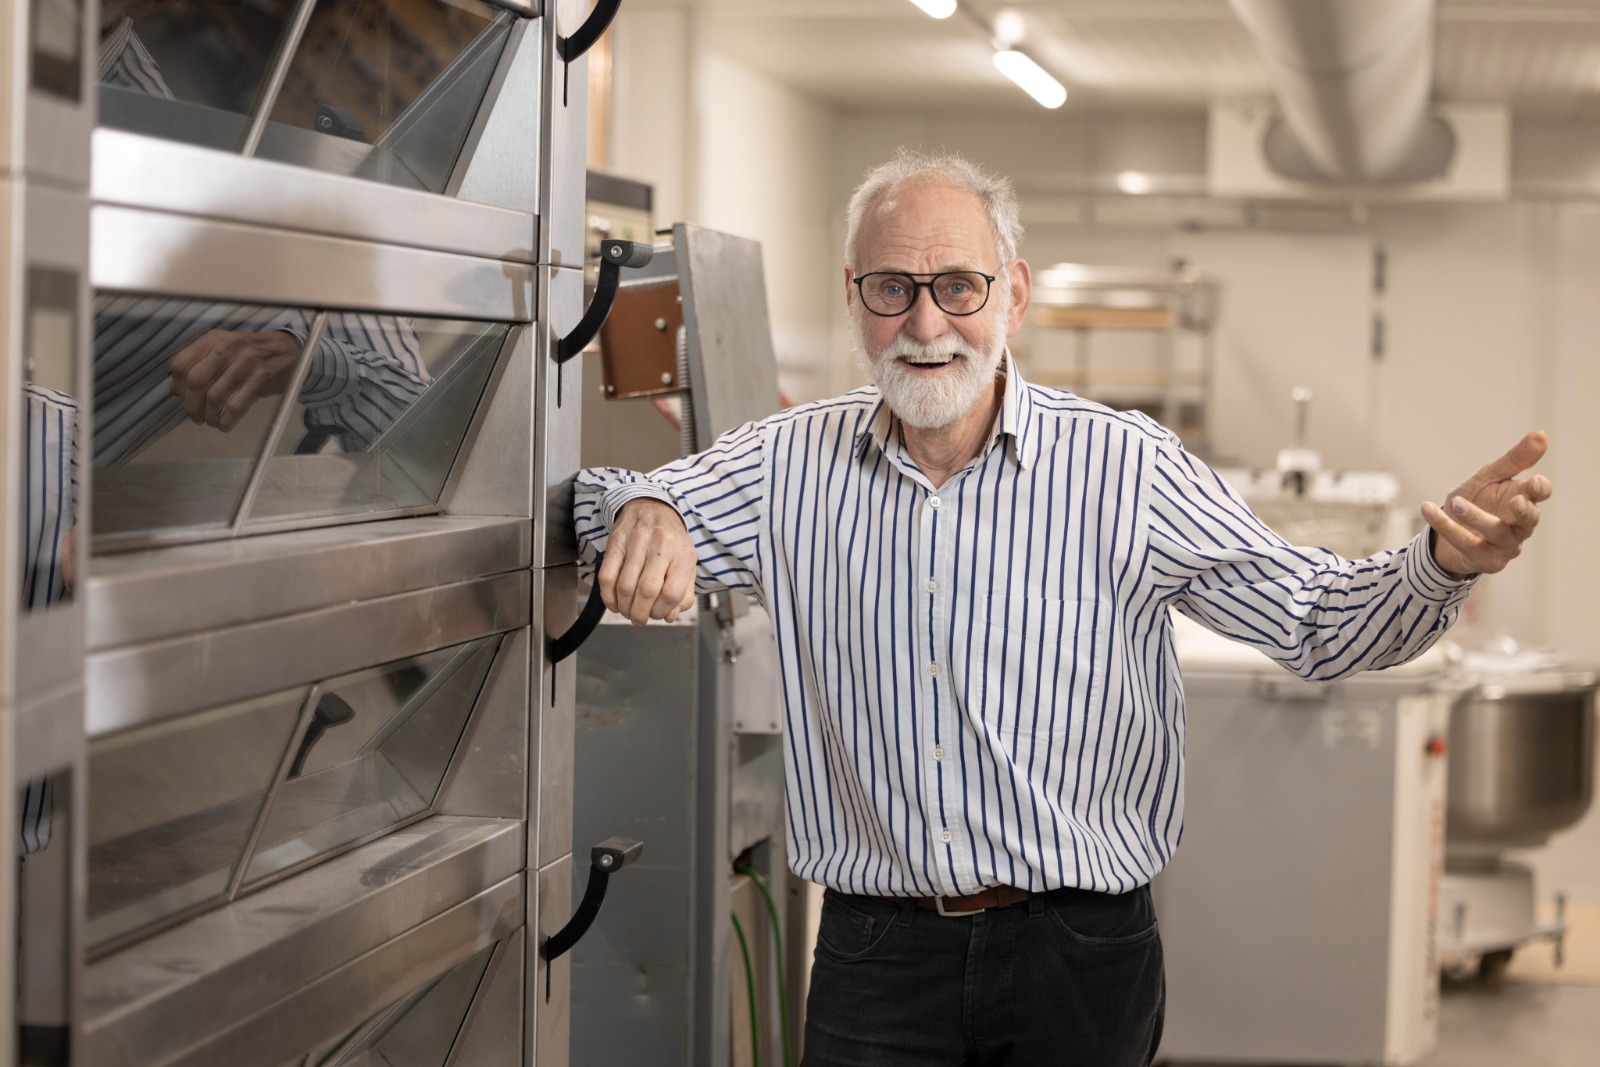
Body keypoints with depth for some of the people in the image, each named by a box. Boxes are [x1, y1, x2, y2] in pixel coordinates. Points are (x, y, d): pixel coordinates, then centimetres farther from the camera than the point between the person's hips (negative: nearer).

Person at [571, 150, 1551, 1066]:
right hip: (877, 955, 1)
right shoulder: (789, 466, 2)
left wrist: (1442, 566, -24)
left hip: (1081, 959, -1)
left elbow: (1319, 624, -4)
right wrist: (643, 512, -16)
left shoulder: (1125, 468, -5)